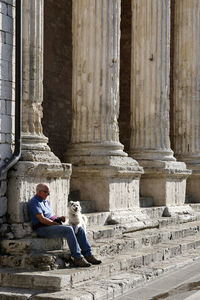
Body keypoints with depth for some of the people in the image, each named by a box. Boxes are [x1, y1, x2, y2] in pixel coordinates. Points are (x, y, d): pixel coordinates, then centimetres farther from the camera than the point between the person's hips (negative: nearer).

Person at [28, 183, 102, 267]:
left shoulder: (46, 202, 25)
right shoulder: (34, 202, -6)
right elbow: (41, 219, -16)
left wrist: (59, 218, 3)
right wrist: (57, 224, -15)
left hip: (53, 225, 9)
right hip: (43, 229, -9)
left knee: (79, 229, -5)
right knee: (69, 230, -31)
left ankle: (88, 255, -9)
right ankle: (77, 258, -30)